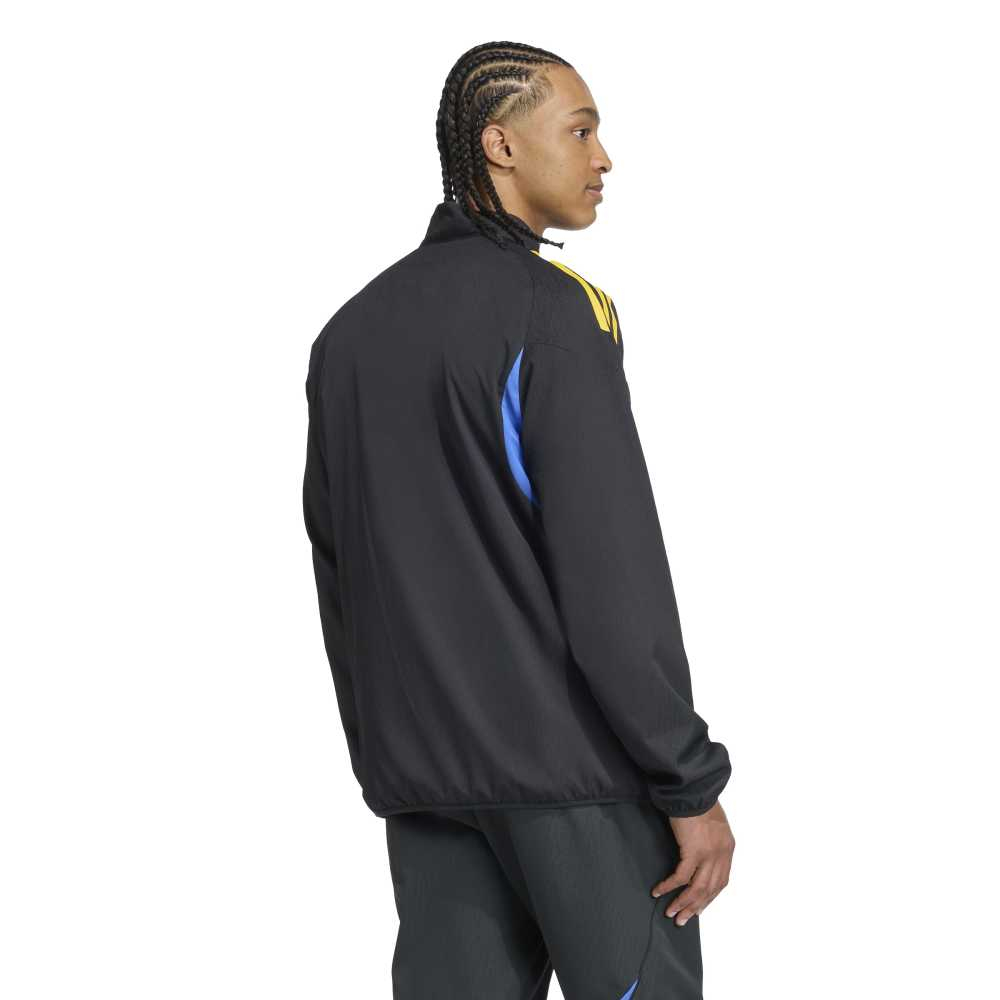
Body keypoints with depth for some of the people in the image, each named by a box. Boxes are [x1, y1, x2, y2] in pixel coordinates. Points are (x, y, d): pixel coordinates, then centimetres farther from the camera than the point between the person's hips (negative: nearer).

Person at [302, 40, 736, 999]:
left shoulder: (350, 331, 13)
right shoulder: (550, 310, -10)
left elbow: (335, 570, 15)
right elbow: (610, 570, -15)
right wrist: (692, 781, -12)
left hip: (421, 774, 7)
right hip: (568, 757, -7)